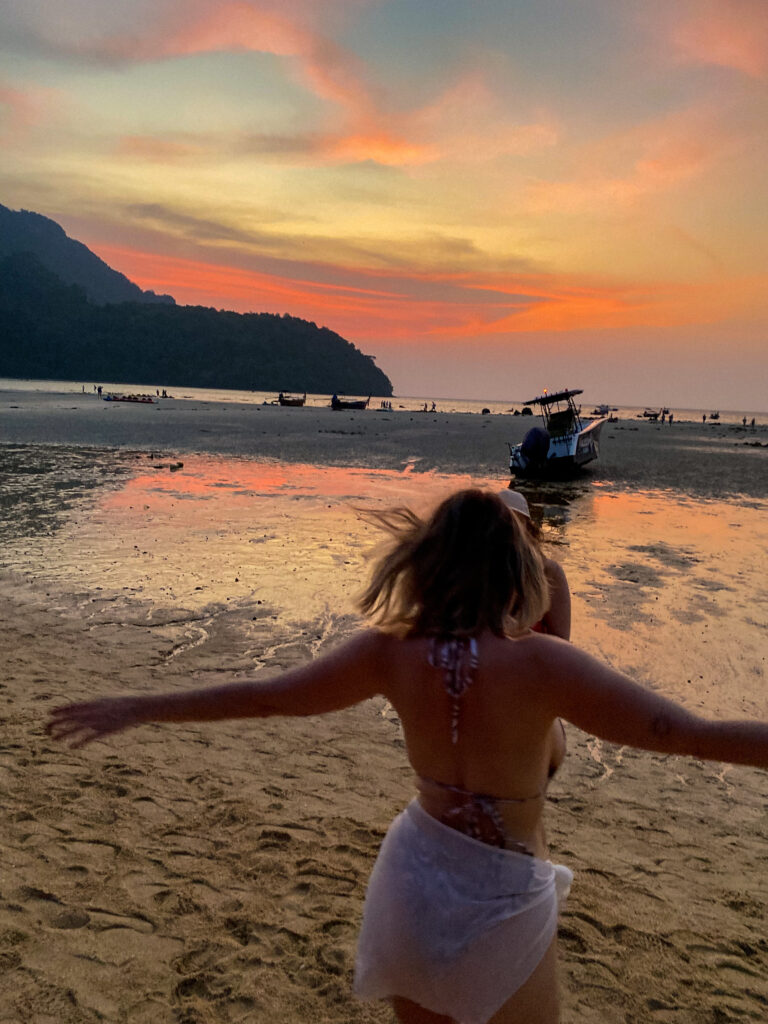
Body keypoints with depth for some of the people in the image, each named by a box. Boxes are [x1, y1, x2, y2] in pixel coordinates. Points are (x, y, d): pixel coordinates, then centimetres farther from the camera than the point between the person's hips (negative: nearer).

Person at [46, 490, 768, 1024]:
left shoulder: (389, 652, -15)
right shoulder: (539, 662, -26)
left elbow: (266, 696, -9)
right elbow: (679, 732, -28)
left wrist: (137, 708, 3)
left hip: (414, 874, 3)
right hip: (502, 899, -3)